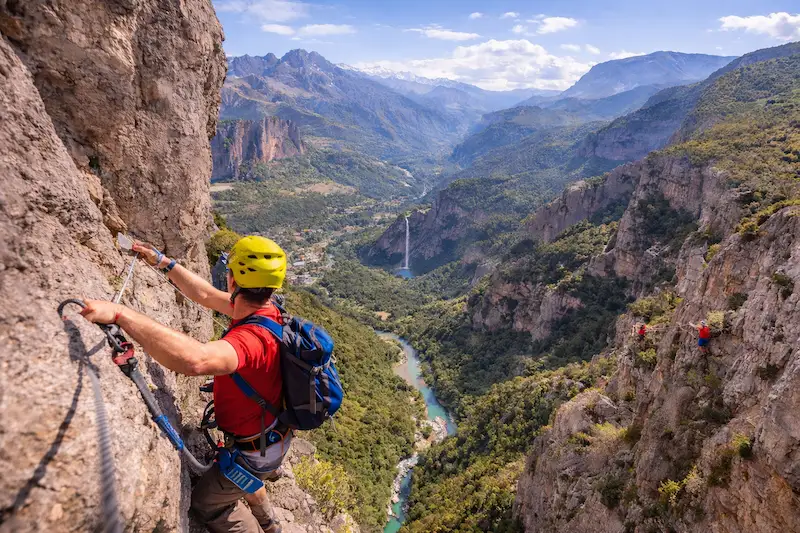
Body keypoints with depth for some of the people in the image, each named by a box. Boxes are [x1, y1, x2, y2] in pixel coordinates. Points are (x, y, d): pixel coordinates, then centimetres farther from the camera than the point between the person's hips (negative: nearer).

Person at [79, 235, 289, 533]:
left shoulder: (252, 338, -40)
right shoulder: (265, 311, -12)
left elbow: (195, 359, -60)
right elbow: (205, 295, 2)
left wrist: (121, 314, -55)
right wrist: (164, 263, 8)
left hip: (256, 451, -8)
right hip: (271, 435, 9)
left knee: (207, 502, 18)